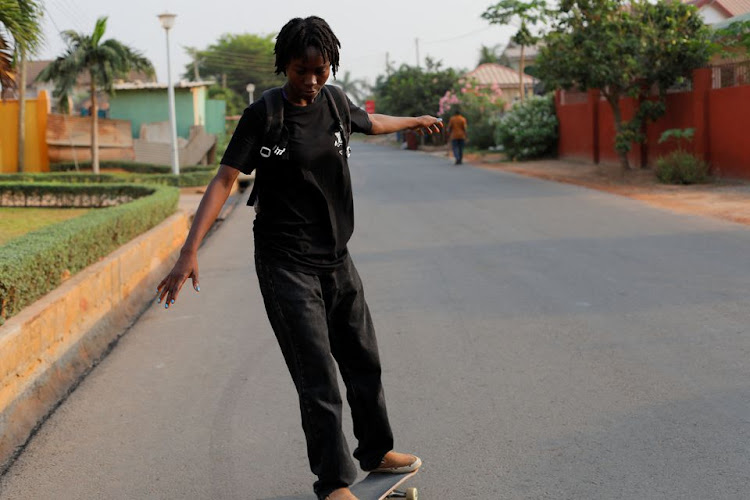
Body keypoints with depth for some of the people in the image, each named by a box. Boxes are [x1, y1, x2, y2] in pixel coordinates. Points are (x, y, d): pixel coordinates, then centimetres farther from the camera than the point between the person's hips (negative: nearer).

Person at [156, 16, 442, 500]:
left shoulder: (334, 102, 4)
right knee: (318, 377, -7)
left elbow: (371, 122, 27)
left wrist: (417, 120, 46)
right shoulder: (263, 115, -12)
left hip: (337, 260, 6)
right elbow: (225, 180, -17)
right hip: (287, 266, -6)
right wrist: (190, 250, -27)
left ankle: (376, 451, 35)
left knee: (364, 361, 16)